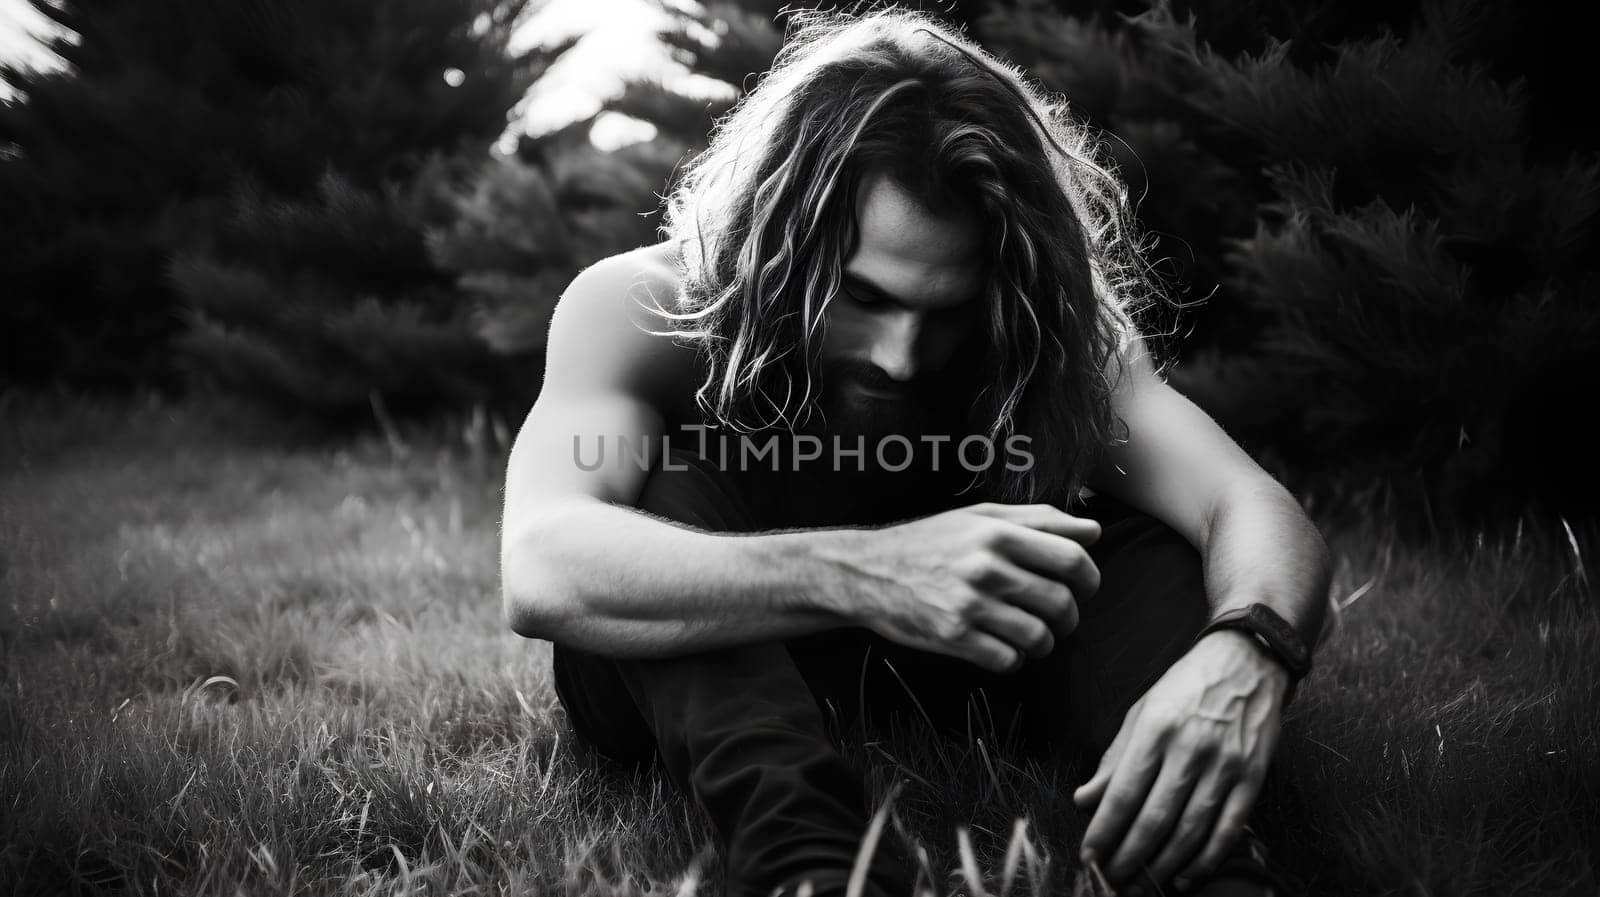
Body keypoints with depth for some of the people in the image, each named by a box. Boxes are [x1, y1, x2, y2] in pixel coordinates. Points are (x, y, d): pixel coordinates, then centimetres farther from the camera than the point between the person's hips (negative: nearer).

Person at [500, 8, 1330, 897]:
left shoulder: (1043, 333, -17)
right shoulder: (639, 309, -25)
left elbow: (1256, 509, -28)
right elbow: (543, 568, -43)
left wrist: (1242, 651, -52)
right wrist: (857, 574, -57)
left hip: (909, 680, 3)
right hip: (687, 677, -2)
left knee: (1126, 528, -21)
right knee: (685, 478, -33)